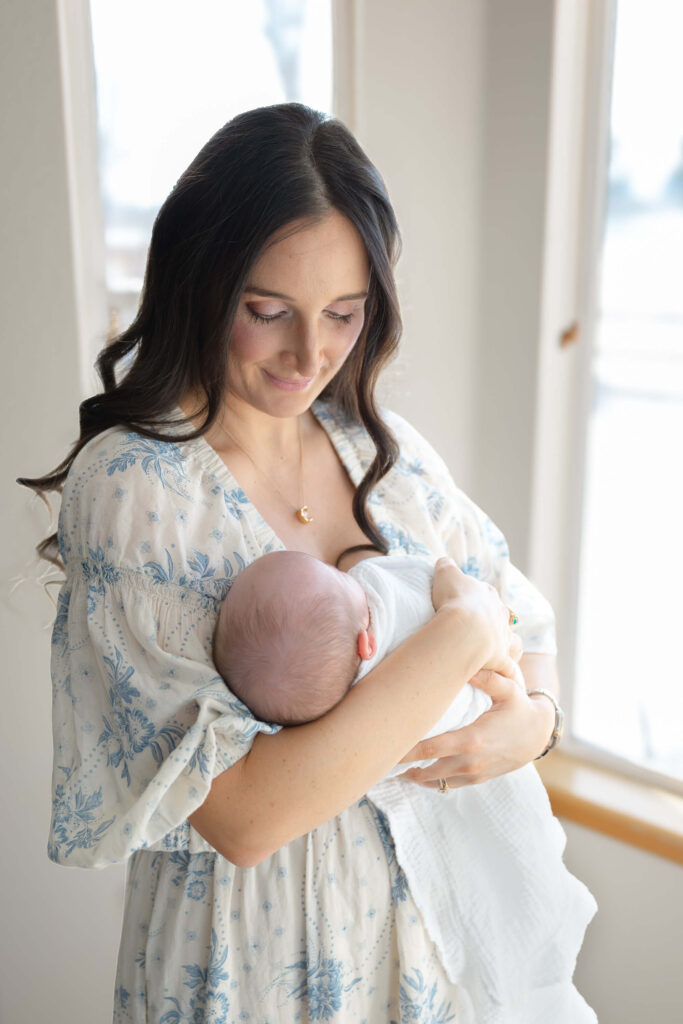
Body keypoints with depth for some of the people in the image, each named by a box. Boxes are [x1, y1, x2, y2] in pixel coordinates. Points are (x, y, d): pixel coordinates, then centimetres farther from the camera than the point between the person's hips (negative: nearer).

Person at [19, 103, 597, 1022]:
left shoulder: (383, 448, -6)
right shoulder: (127, 486, -23)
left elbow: (519, 604, 6)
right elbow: (241, 815, -27)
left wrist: (535, 712, -15)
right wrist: (459, 636, -27)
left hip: (421, 898, 5)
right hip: (254, 941, -4)